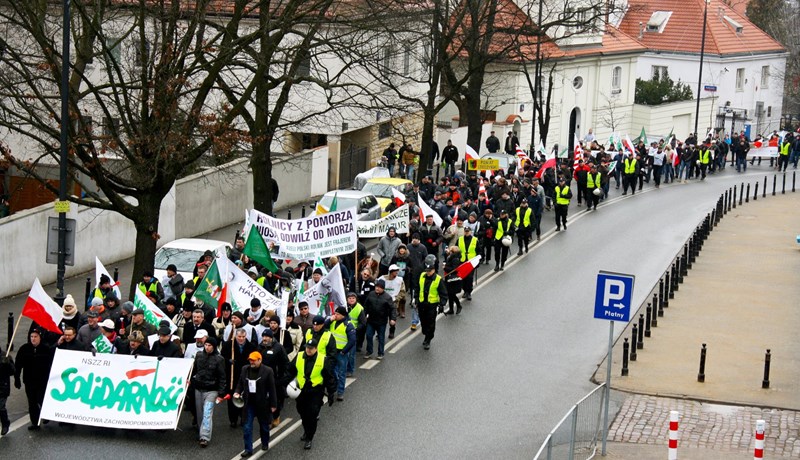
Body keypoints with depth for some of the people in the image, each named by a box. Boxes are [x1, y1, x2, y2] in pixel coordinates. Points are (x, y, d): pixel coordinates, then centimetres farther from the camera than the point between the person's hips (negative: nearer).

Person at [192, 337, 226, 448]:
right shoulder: (199, 355, 5)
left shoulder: (219, 359, -7)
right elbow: (194, 370, 18)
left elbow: (222, 377, -5)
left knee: (207, 413, -12)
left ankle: (205, 437, -15)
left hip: (211, 390, -5)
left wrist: (220, 394, -8)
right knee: (200, 413, 10)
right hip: (198, 389, 5)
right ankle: (201, 432, 24)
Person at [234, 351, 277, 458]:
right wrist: (237, 392, -7)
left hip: (262, 404, -3)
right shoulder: (244, 369, 1)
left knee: (264, 426, 16)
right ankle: (248, 449, 6)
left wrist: (273, 404, -8)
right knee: (246, 427, -1)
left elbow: (272, 389, -9)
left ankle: (265, 444, 38)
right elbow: (240, 383, 13)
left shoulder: (267, 371, -12)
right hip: (248, 404, 3)